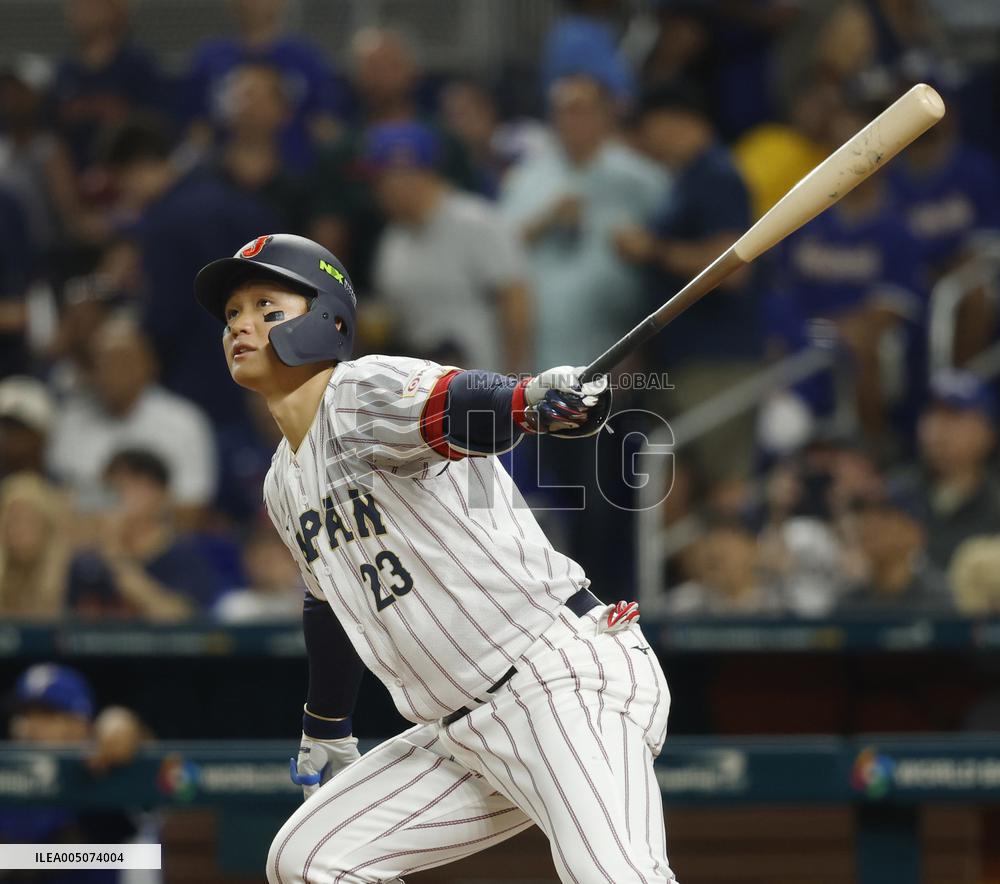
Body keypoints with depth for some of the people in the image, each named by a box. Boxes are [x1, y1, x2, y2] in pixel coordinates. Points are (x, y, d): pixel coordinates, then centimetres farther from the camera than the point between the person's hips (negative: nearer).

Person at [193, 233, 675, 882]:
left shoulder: (364, 391, -10)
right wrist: (325, 731, 40)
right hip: (463, 731, 10)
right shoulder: (284, 487, 16)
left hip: (568, 676, -10)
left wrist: (534, 401, -51)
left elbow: (455, 407, -31)